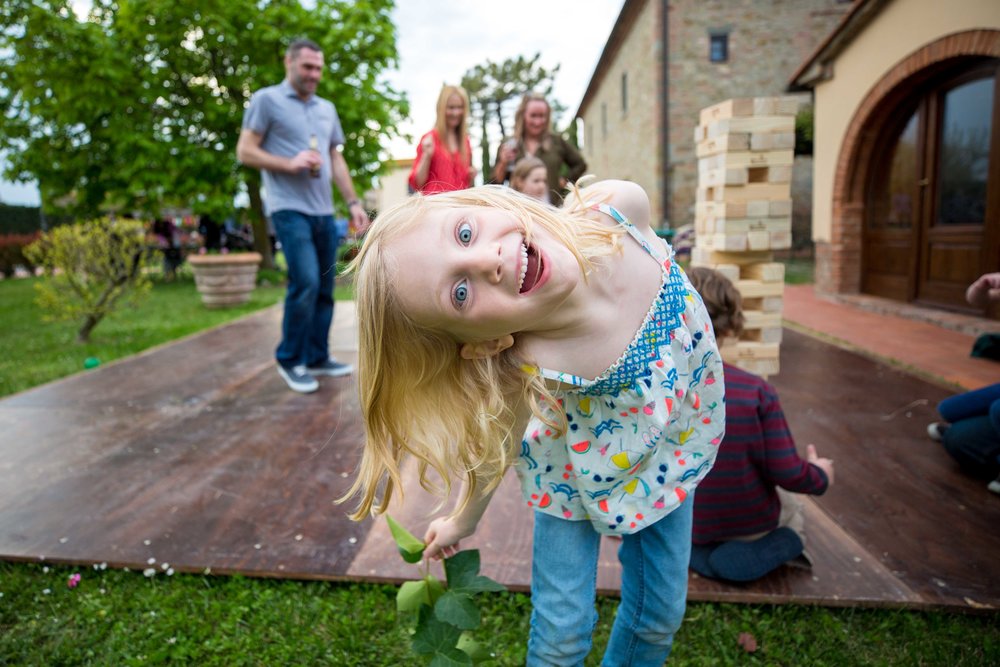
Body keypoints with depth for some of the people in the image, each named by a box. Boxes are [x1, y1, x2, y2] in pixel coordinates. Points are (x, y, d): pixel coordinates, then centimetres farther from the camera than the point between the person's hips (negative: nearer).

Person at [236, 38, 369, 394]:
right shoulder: (267, 100, 1)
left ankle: (317, 357, 18)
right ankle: (289, 360, 1)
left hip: (325, 212, 6)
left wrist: (354, 202, 12)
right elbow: (245, 151, -2)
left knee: (324, 288, 6)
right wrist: (289, 164, -15)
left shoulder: (327, 108, 19)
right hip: (290, 209, -6)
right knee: (306, 282, -16)